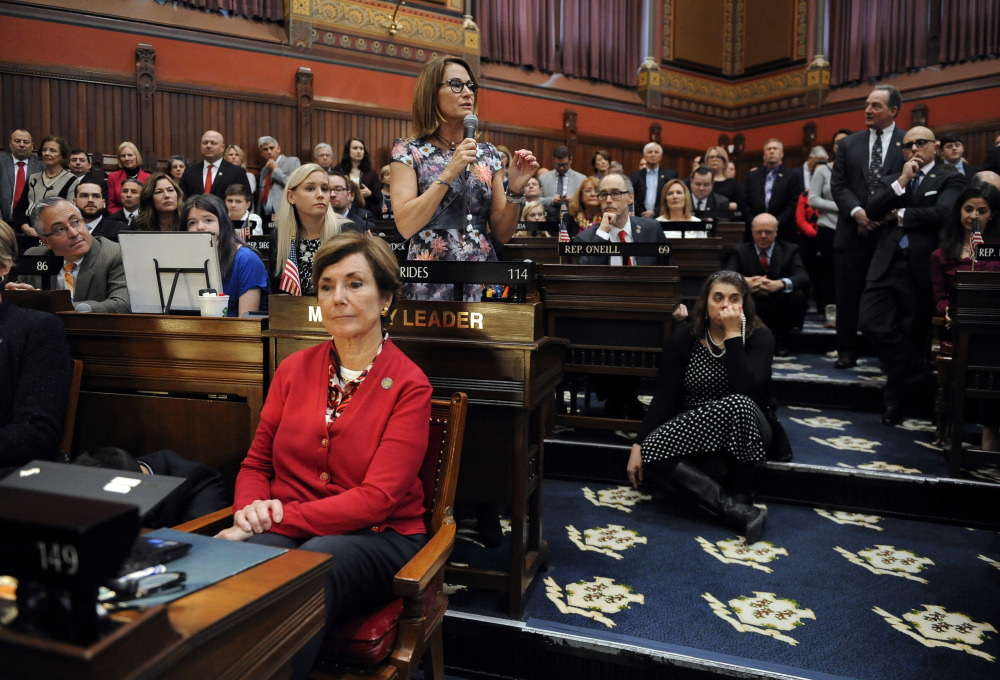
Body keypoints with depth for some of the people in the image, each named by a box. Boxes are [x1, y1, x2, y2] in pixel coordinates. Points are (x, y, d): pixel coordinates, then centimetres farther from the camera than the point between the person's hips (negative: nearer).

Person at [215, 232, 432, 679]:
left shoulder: (409, 386, -5)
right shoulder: (293, 369, 10)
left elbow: (377, 498, -12)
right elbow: (256, 463, 14)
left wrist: (280, 516, -18)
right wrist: (250, 509, -9)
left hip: (377, 537, -3)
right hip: (285, 534, 3)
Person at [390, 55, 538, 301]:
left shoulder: (488, 154, 8)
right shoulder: (408, 150, -1)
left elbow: (502, 233, 6)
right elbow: (405, 226, -14)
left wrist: (515, 189, -10)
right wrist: (449, 173, -18)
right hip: (429, 285, -3)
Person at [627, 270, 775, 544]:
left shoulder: (759, 337, -6)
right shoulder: (684, 339, -1)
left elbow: (746, 391, -24)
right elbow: (664, 397, -5)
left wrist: (733, 335, -22)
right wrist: (639, 445, -15)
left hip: (743, 431, -2)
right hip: (692, 433, 2)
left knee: (738, 404, -37)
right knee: (652, 453, -28)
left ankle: (742, 496, -19)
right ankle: (735, 510, -30)